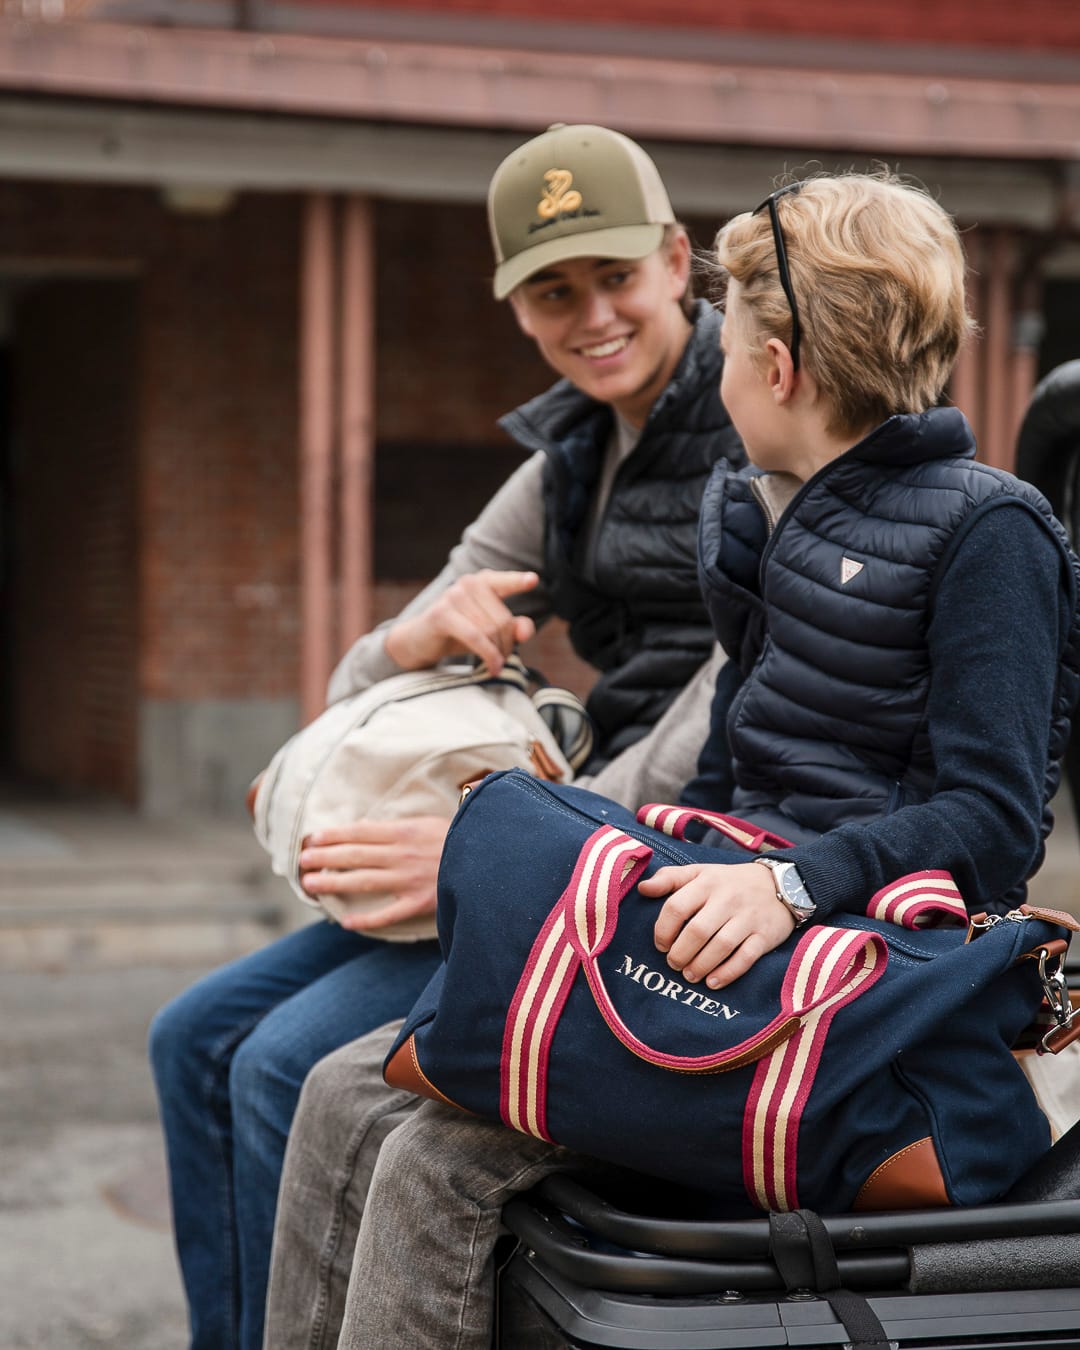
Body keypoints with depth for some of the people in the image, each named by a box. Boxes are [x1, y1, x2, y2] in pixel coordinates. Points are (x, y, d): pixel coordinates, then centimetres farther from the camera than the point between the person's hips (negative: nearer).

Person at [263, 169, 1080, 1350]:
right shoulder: (774, 525, 17)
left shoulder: (985, 532, -9)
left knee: (443, 1159, -22)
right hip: (746, 941, 9)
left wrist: (793, 885, -30)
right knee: (352, 1095, -3)